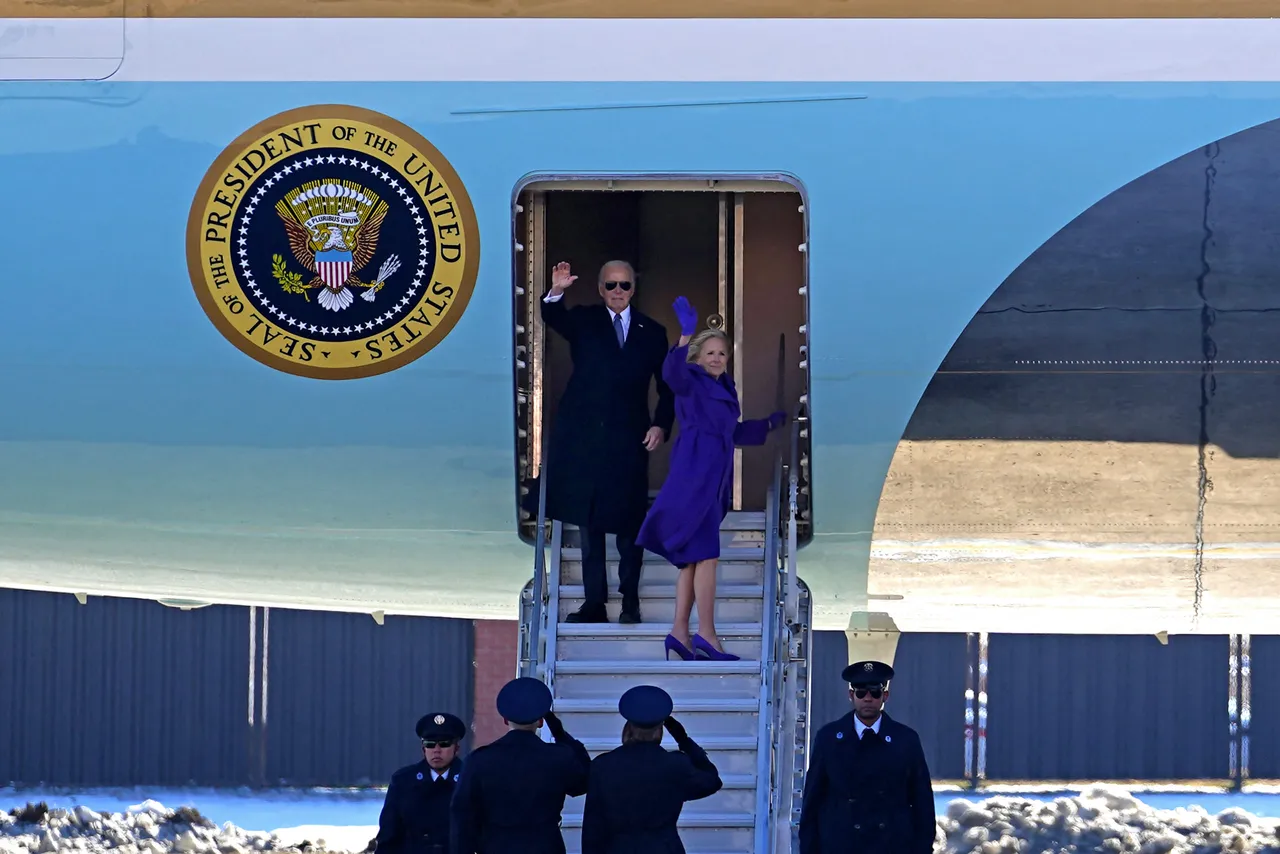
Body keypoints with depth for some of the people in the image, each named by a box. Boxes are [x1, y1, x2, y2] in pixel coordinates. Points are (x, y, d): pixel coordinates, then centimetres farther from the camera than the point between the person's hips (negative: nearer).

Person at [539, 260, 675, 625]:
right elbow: (553, 318, -16)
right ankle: (594, 604, 8)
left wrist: (661, 424, -3)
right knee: (589, 523, 4)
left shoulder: (652, 332, 9)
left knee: (629, 524, 2)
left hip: (629, 442, 0)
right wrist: (556, 293, -38)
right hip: (584, 437, 0)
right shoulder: (583, 321, 6)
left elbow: (668, 386, 12)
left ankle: (630, 602, 10)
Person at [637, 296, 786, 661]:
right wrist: (686, 335, -36)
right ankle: (706, 635, -15)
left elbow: (733, 433, 34)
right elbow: (671, 372, -27)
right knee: (706, 554, -13)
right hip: (695, 475, -9)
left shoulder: (724, 390, 21)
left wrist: (770, 424, 34)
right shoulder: (692, 383, -3)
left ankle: (680, 632, 8)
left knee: (693, 559, 7)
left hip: (713, 480, 9)